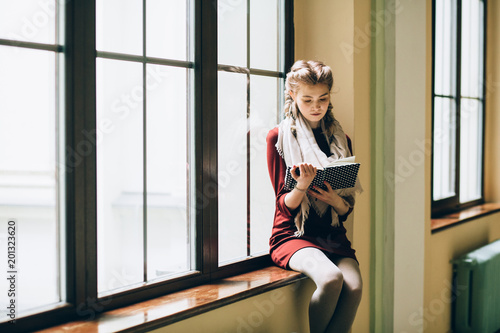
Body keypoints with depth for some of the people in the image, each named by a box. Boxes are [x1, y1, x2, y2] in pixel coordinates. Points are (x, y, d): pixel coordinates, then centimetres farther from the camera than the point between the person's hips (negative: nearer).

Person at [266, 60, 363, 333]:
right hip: (293, 234, -3)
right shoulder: (279, 137, 3)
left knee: (354, 287, -27)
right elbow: (285, 204, 0)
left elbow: (347, 208, 13)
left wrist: (335, 200, -11)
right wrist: (302, 185, -21)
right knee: (331, 279, -32)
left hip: (333, 235, 4)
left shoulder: (340, 140, 14)